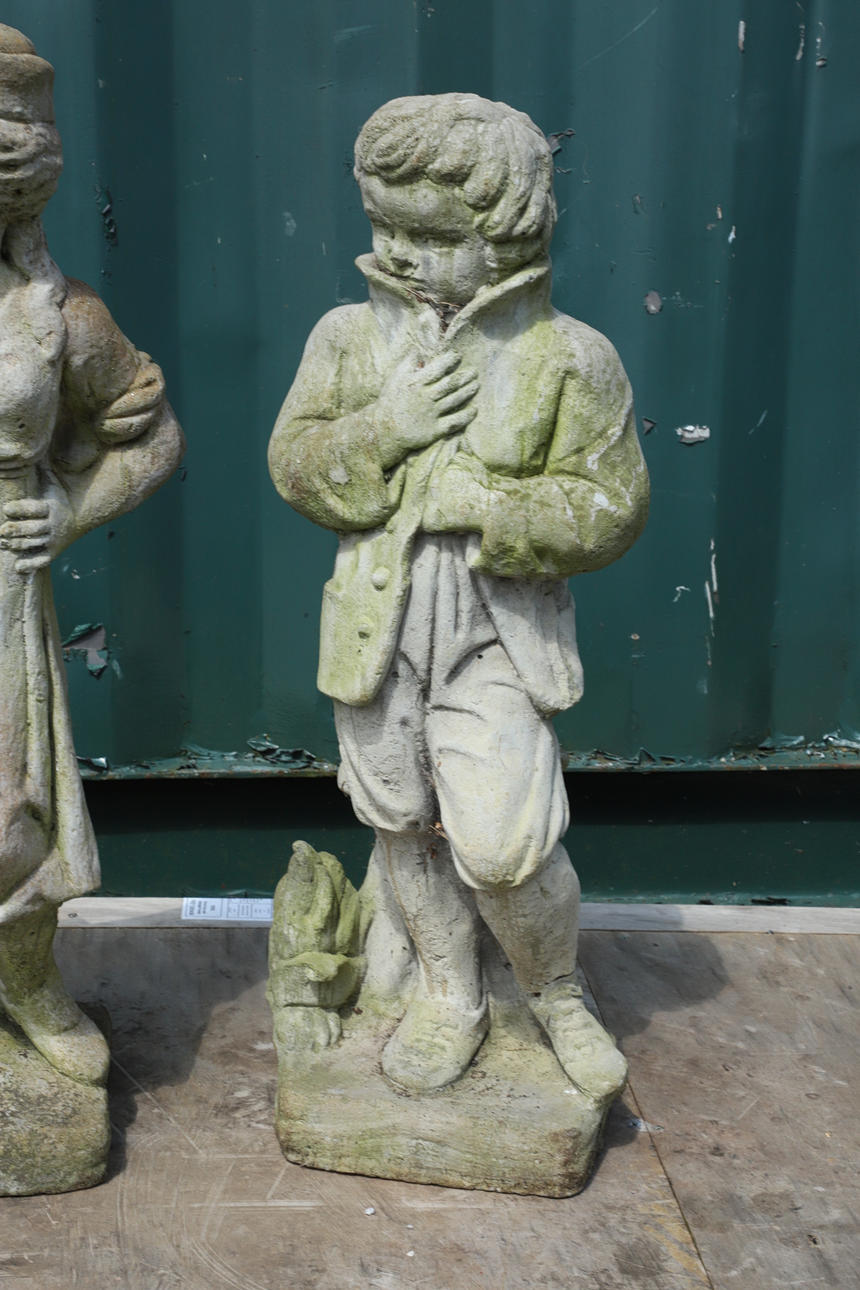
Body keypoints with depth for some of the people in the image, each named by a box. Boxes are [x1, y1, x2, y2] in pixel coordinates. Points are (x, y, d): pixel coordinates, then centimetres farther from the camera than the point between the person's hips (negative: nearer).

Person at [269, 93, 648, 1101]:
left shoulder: (569, 358, -6)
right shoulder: (349, 336, 3)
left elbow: (608, 507, -8)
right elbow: (294, 463, 2)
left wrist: (470, 502, -19)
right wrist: (382, 429, -17)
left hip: (501, 641, -3)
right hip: (379, 631, 4)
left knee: (505, 849, -8)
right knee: (405, 827, 13)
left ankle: (557, 993, 23)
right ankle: (450, 999, 35)